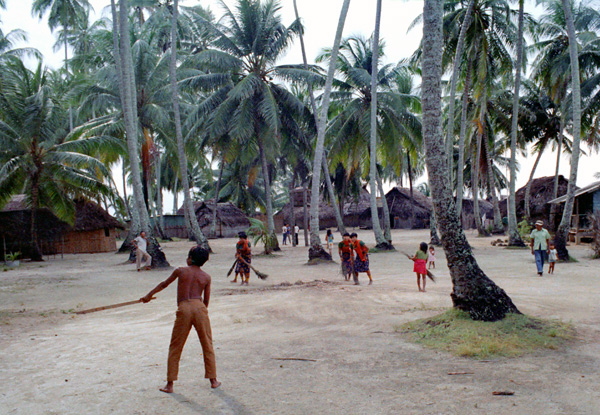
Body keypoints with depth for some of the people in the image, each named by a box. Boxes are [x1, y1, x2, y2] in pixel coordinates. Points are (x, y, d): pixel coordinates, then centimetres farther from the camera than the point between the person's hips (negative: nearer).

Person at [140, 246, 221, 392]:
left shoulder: (180, 271, 8)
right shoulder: (206, 277, 11)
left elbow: (164, 284, 20)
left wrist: (149, 295, 34)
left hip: (183, 309, -1)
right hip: (199, 307, 1)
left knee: (175, 347, 10)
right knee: (207, 344, 13)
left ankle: (170, 384, 15)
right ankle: (213, 380, 19)